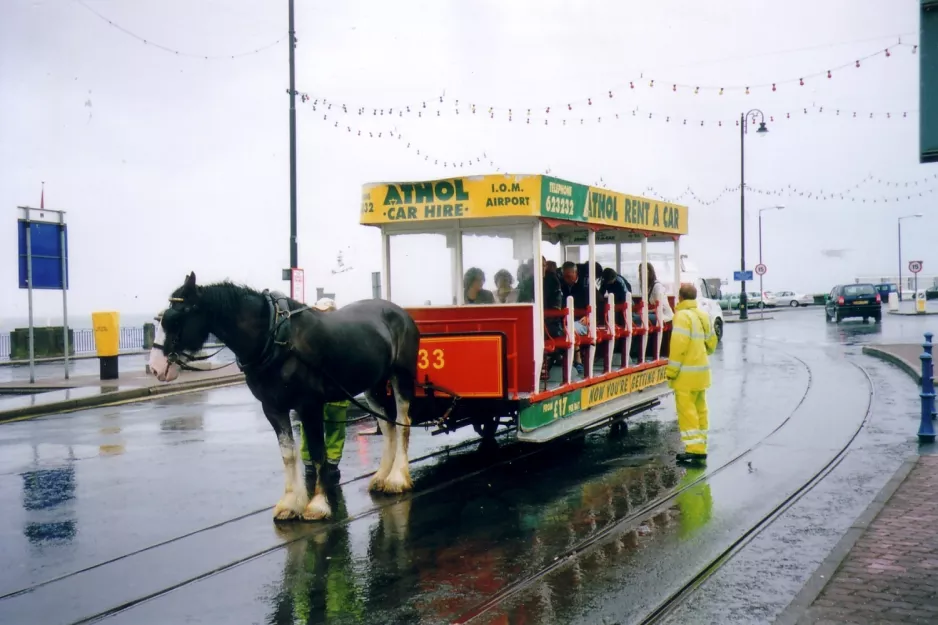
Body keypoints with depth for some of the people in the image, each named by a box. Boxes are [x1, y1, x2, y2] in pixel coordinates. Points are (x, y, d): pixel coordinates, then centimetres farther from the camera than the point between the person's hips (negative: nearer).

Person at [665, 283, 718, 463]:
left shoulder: (682, 316, -15)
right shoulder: (703, 316, 12)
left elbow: (679, 346, -21)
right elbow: (711, 342, 19)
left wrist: (672, 370, -16)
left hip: (686, 374, -9)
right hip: (702, 371, 9)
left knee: (686, 410, -6)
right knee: (700, 409, 13)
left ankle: (693, 449, -9)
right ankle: (700, 448, 17)